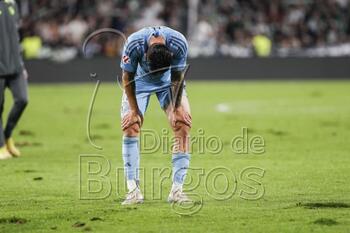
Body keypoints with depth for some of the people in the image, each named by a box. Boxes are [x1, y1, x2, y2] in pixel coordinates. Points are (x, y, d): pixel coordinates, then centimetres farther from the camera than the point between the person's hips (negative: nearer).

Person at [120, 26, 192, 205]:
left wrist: (176, 109, -14)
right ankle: (133, 190, -8)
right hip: (140, 81, -1)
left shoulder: (179, 43, -34)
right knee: (130, 126, -14)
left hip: (169, 81, 1)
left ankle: (177, 189, -11)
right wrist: (134, 110, -16)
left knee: (182, 124, -14)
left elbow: (177, 78, -17)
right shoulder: (133, 44, -36)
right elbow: (127, 77, -19)